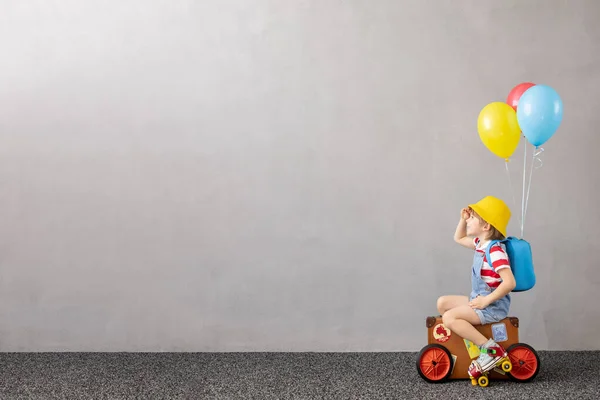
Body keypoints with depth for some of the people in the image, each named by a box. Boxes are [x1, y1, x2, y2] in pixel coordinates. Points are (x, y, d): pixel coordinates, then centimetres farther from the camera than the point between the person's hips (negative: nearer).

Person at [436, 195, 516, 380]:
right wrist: (463, 219, 9)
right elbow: (459, 239, 26)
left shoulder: (495, 251, -23)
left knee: (449, 317, -23)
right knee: (442, 302, 11)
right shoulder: (480, 243, 7)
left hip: (493, 306, -10)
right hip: (479, 300, 10)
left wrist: (486, 301, -26)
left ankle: (491, 350, -21)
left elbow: (509, 283, -31)